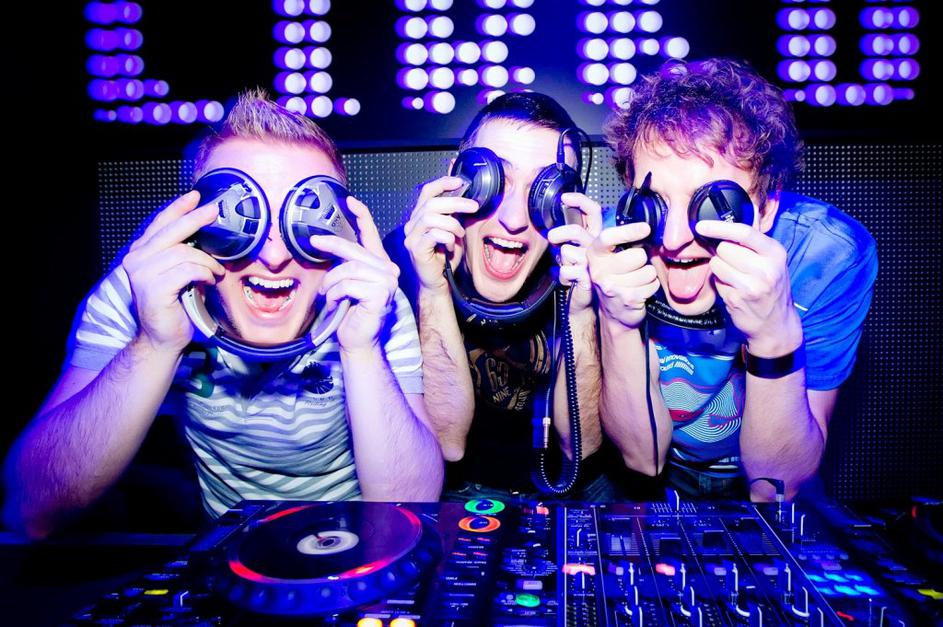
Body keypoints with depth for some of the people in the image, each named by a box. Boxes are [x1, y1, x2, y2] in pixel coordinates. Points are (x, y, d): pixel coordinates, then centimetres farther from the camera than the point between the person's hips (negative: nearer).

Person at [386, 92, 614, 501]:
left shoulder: (585, 263, -14)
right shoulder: (406, 258, -16)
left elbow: (581, 444, -13)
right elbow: (447, 443, -19)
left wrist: (581, 313, -28)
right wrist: (433, 292, -30)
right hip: (462, 489, -2)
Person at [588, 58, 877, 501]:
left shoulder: (832, 253, -21)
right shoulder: (613, 247, -19)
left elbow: (777, 484, -19)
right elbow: (644, 457, -16)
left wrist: (777, 338, -35)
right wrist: (617, 326, -32)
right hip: (650, 499, 1)